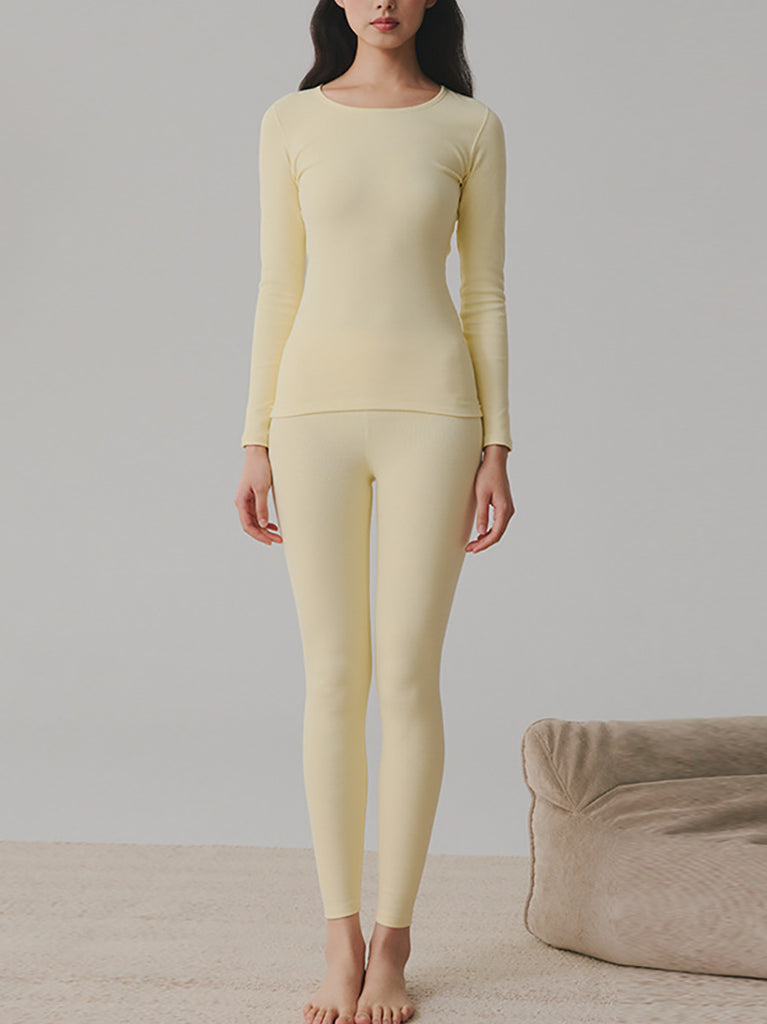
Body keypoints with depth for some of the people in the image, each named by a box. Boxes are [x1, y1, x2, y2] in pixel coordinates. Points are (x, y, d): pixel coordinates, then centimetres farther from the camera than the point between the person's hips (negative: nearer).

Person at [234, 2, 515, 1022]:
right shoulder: (291, 124, 9)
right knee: (333, 679, 1)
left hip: (429, 410, -1)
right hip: (316, 409, 1)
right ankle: (341, 942, 12)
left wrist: (497, 446, 0)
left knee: (408, 676, -3)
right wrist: (257, 442, 4)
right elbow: (280, 289, 9)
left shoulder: (470, 127, 7)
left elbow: (485, 294, 6)